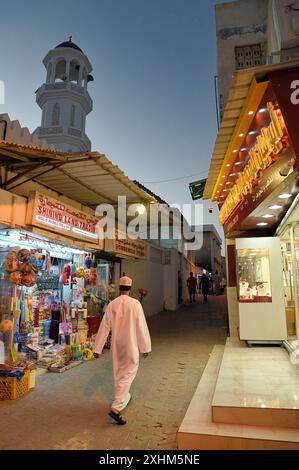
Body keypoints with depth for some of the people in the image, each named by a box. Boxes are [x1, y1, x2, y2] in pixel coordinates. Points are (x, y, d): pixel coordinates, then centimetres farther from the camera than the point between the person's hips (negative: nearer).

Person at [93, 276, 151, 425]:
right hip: (130, 345, -4)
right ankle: (116, 408, -4)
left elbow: (104, 327, -3)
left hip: (116, 345, 5)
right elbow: (141, 327, -13)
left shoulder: (111, 304, -5)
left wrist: (97, 348, 3)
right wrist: (145, 347, -2)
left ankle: (125, 397, 43)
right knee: (127, 375, 5)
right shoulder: (135, 303, -16)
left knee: (118, 373, 22)